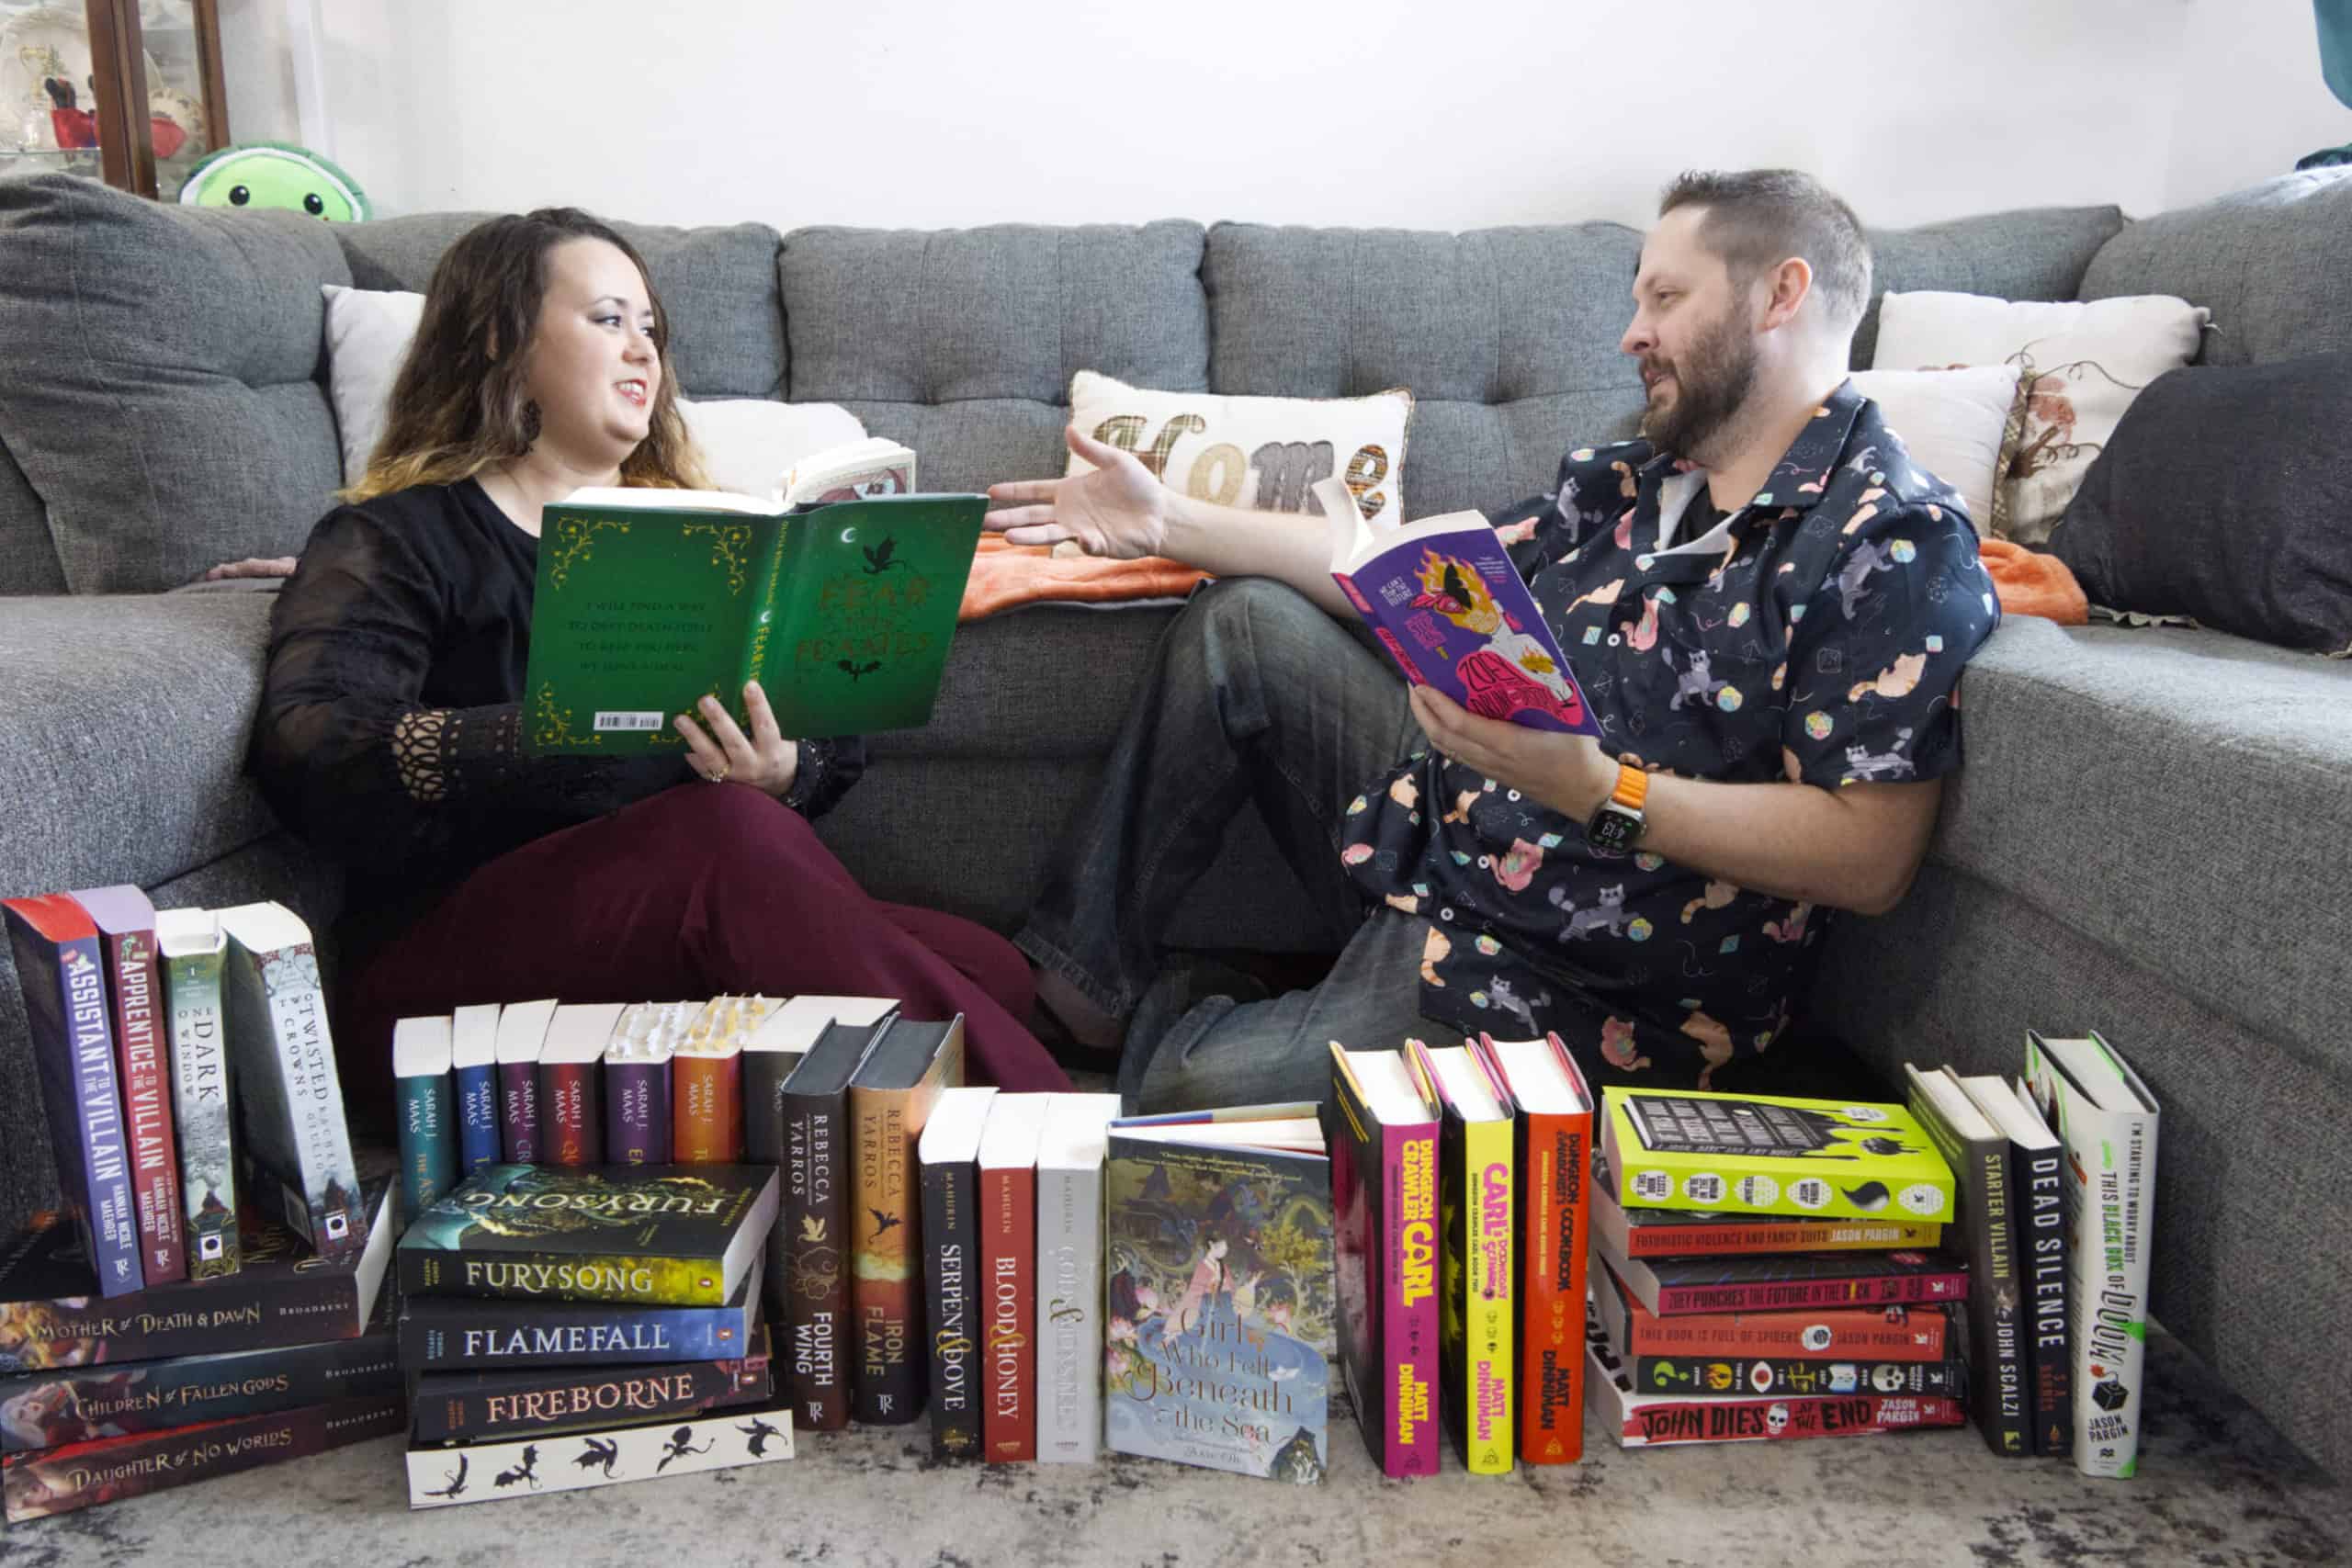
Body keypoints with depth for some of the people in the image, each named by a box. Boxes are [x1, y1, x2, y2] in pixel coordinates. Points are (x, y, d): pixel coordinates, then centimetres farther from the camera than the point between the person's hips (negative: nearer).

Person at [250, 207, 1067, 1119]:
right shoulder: (393, 540, 9)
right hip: (452, 969, -4)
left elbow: (834, 746, 11)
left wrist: (781, 773, -13)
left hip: (688, 924, 5)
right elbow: (311, 760, -10)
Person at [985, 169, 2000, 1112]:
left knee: (1183, 1094, -24)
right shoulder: (1629, 482, 11)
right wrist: (1168, 523, 11)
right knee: (1243, 622, 6)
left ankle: (1166, 1013, 15)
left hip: (1583, 992, -8)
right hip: (1449, 829, 9)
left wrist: (1589, 785, -31)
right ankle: (1081, 970, 10)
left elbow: (1870, 857, -23)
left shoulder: (1900, 543, -15)